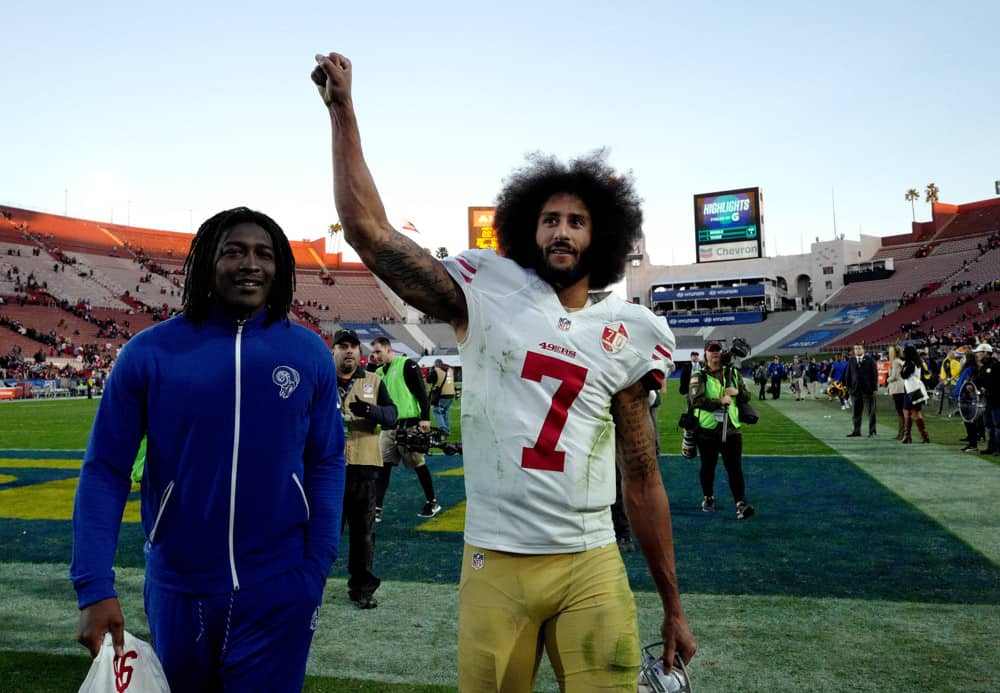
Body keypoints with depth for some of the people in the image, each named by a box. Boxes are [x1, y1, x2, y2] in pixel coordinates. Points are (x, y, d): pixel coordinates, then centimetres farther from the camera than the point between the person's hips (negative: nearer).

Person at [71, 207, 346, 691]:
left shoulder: (308, 353, -7)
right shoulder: (150, 352, -9)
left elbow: (325, 464, -2)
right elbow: (105, 469, -5)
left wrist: (315, 572, -6)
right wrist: (94, 586, -12)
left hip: (279, 591, -1)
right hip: (177, 588, 2)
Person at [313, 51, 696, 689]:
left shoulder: (626, 337, 3)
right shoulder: (488, 296, -1)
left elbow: (643, 480, 7)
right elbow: (369, 231, -5)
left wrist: (673, 607, 9)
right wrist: (342, 109, -5)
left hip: (591, 567, 1)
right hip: (494, 563, 0)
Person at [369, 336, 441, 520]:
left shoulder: (407, 365, -6)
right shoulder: (379, 371, 15)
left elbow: (421, 392, -10)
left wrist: (425, 418, -18)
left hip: (408, 425, -6)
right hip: (388, 427, 6)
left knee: (418, 465, 4)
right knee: (383, 466, 1)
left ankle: (432, 503, 20)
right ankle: (377, 509, 5)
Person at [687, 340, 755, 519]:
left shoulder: (733, 373, 10)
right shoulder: (699, 377, -2)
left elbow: (747, 397, 12)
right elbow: (695, 400, -17)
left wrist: (738, 392, -10)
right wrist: (720, 402, -23)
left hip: (731, 428, 2)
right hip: (707, 429, -1)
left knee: (735, 467, -5)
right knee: (708, 467, 13)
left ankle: (741, 504, -8)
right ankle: (708, 498, 33)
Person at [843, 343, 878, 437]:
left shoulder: (870, 360, 0)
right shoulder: (851, 361, 8)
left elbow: (875, 374, -2)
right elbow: (847, 375, 10)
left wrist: (874, 387, -8)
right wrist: (848, 387, 3)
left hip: (868, 389, -2)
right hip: (855, 390, 3)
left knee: (871, 412, 3)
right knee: (856, 412, 8)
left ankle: (872, 431, 9)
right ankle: (856, 431, 15)